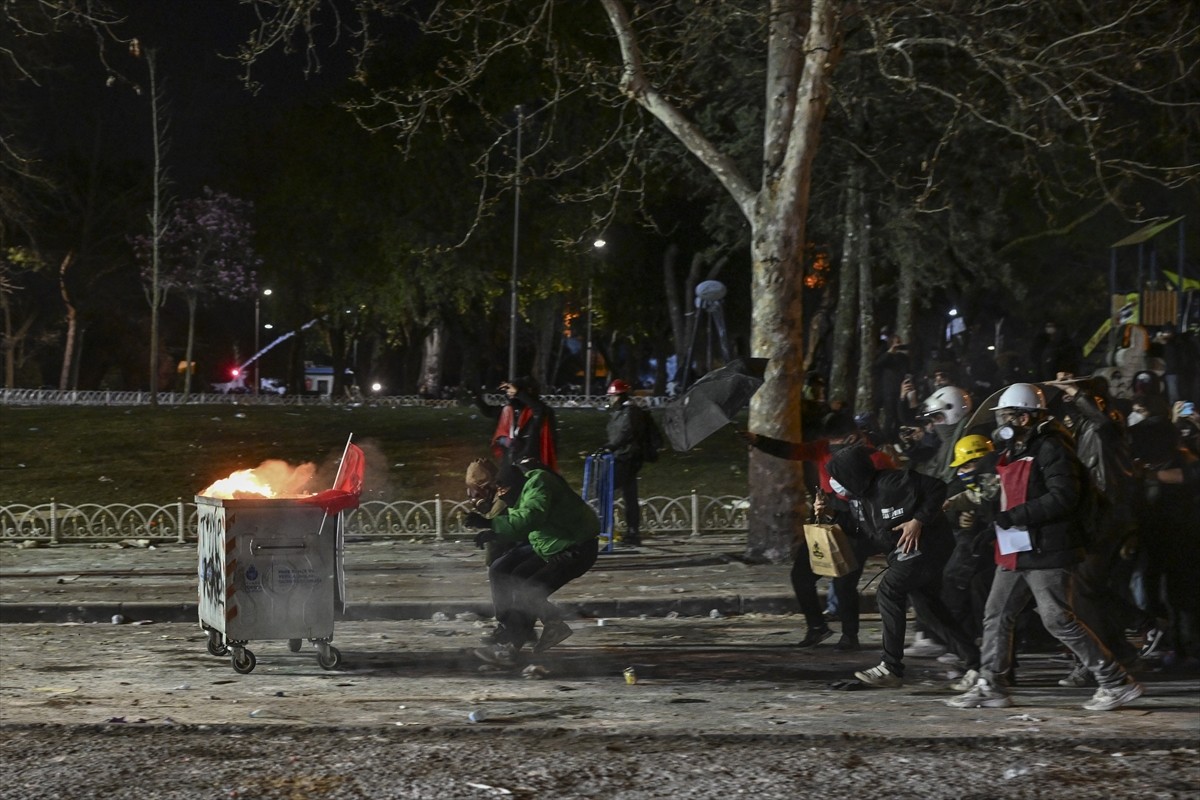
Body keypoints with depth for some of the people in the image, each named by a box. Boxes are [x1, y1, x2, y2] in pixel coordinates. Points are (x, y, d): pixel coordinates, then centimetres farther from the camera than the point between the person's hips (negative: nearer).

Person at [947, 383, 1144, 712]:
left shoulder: (1051, 448, -14)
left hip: (1047, 551, -10)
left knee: (1058, 619, -9)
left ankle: (1117, 682, -1)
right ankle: (990, 686, 16)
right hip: (1016, 552, 10)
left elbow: (1062, 497, -24)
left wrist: (1012, 517, -23)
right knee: (996, 616, 9)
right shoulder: (1015, 450, 17)